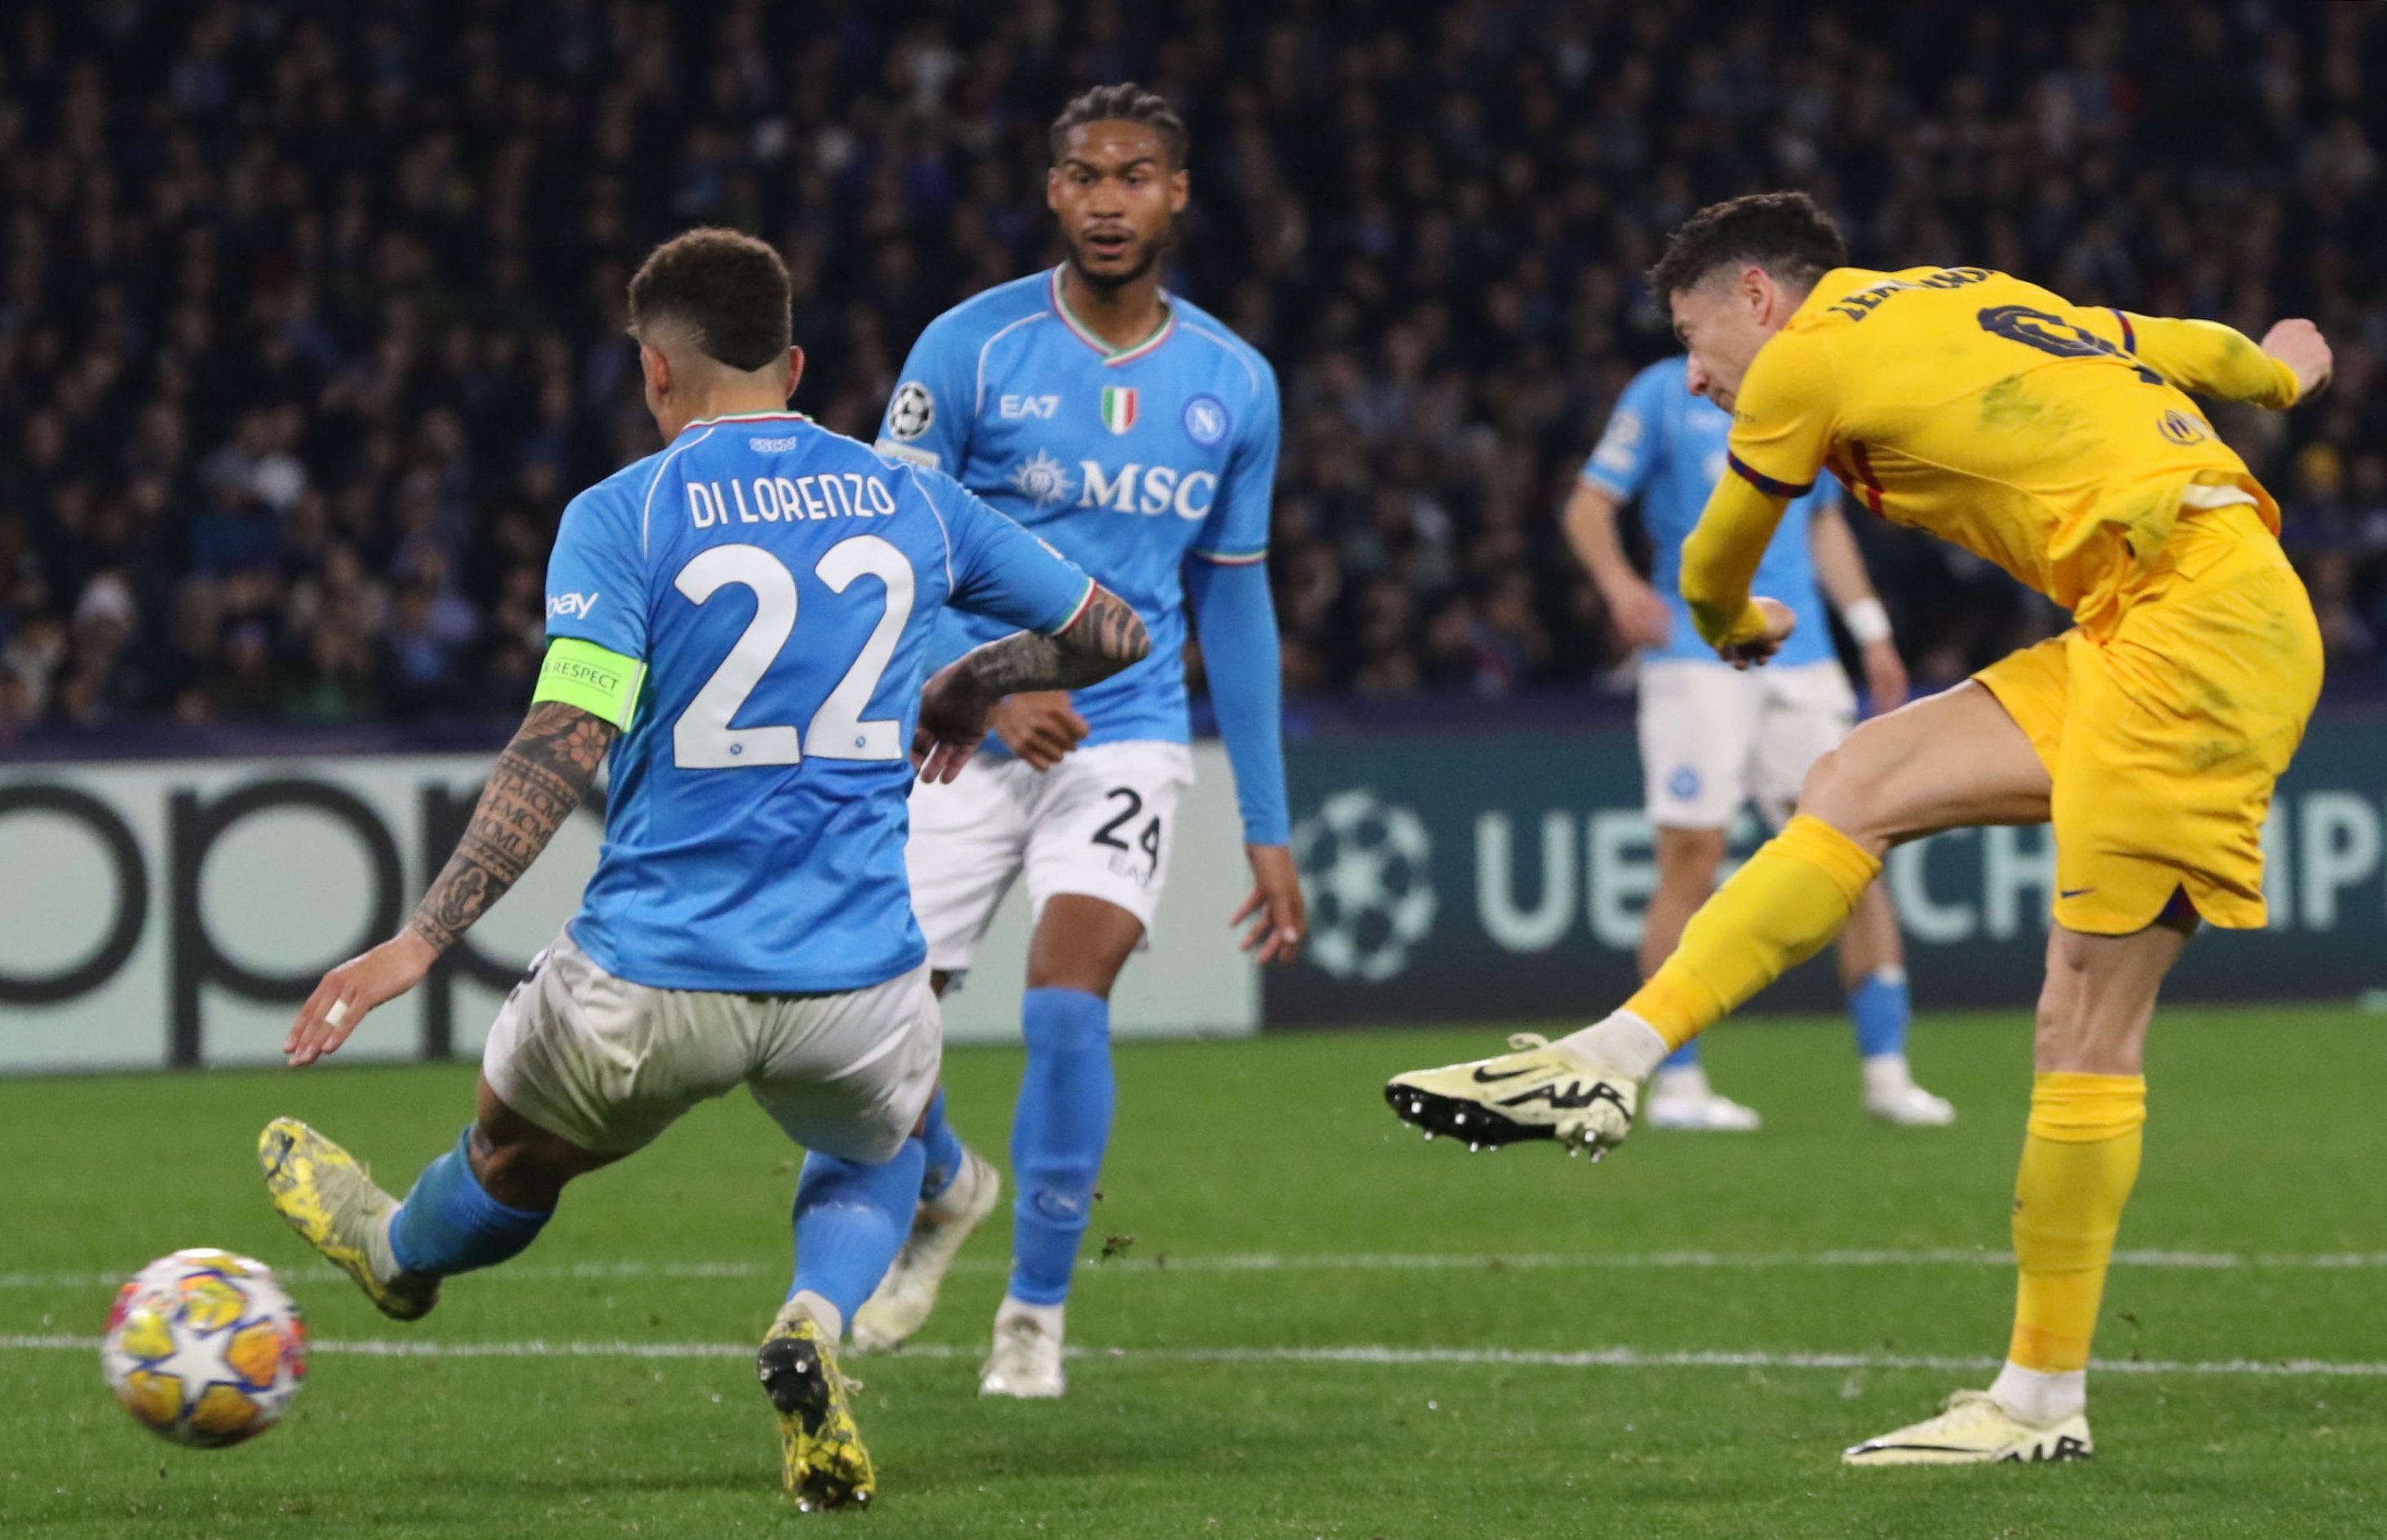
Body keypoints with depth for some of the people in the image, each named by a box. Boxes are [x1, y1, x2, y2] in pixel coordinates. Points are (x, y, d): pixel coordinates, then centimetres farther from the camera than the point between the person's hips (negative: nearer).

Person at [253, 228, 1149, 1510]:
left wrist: (419, 943, -16)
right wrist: (971, 683, 36)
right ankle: (813, 1327, 4)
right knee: (876, 1152, 34)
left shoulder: (621, 516, -4)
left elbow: (562, 747, -15)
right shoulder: (911, 503, 7)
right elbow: (1113, 632, 18)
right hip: (859, 982, 2)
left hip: (649, 985, -2)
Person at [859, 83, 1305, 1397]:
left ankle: (1037, 1311, -2)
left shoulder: (1234, 386, 4)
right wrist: (984, 689, -20)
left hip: (1126, 735, 0)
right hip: (961, 733, 0)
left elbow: (1234, 601, 13)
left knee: (1067, 1001, -20)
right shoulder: (970, 348, -5)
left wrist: (1268, 829, 12)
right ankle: (946, 1190, 30)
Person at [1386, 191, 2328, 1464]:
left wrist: (1734, 630, 39)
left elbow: (1710, 571, 16)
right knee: (1856, 788, 6)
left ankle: (2043, 1401, -4)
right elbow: (2184, 348, 31)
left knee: (2088, 1020, -7)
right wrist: (2282, 373, 54)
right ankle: (1606, 1064, 2)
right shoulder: (1962, 299, 21)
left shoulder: (1807, 355, 0)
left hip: (2197, 625, -9)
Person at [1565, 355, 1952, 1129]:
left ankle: (1886, 1072, 3)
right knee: (1691, 860, -7)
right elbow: (1588, 506, -1)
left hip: (1801, 660, 5)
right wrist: (1619, 584, -20)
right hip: (1695, 653, -5)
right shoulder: (1663, 393, 1)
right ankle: (1675, 1084, 2)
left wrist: (1871, 629, 19)